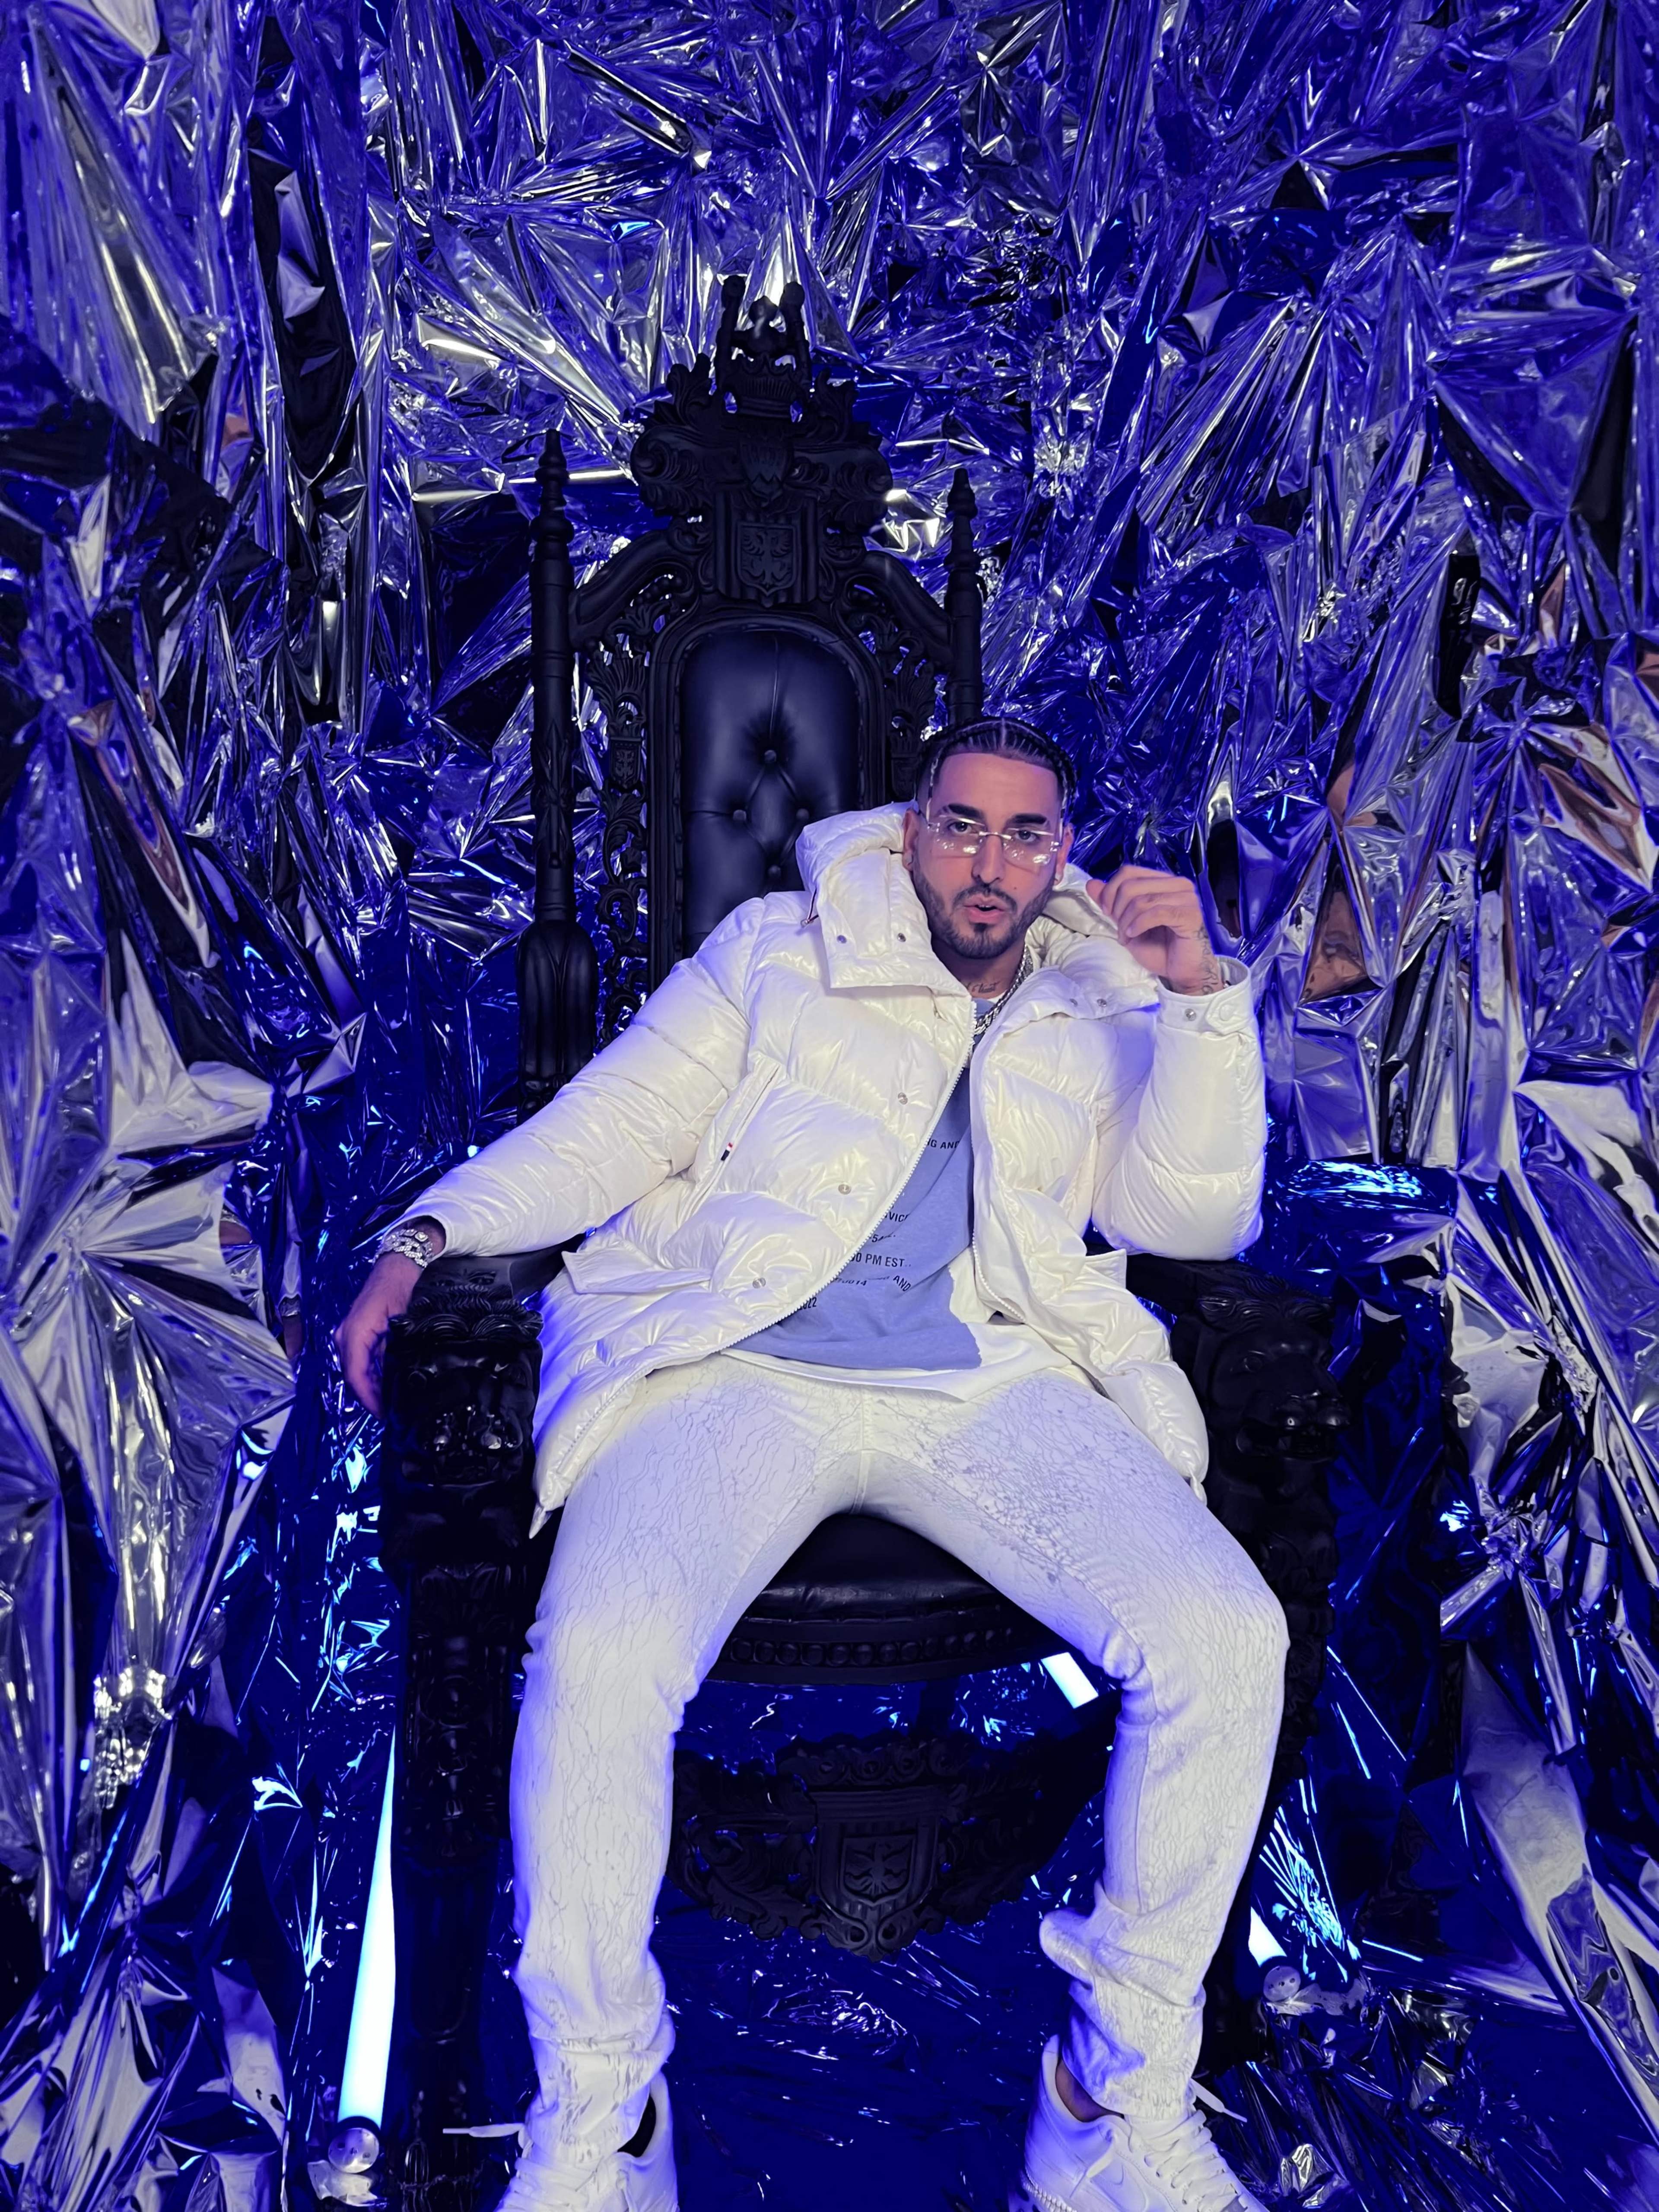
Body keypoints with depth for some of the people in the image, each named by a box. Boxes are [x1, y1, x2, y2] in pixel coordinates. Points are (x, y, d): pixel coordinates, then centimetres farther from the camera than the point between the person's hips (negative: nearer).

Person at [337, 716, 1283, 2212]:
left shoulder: (1102, 1013, 24)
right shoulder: (780, 951, 20)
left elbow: (1196, 1220, 13)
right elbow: (618, 1121, 13)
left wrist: (1198, 994, 2)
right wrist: (434, 1234, -2)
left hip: (994, 1385, 2)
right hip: (744, 1370, -1)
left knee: (1228, 1639, -22)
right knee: (599, 1659, -29)